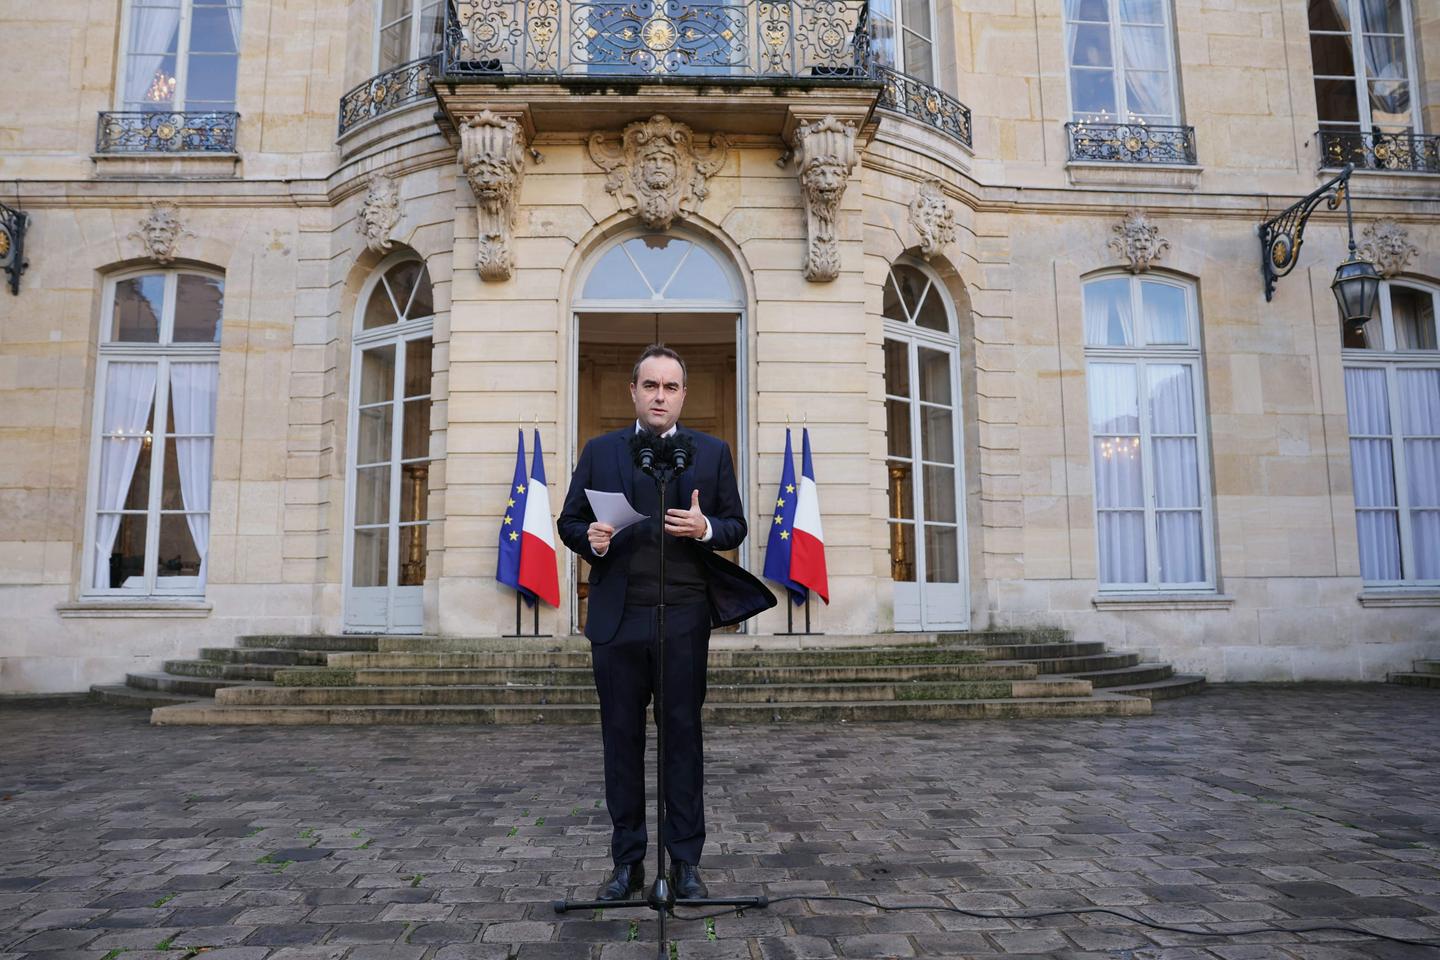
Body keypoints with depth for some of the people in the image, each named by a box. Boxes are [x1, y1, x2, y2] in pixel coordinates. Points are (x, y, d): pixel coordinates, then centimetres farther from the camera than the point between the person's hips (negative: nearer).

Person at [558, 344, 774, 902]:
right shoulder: (599, 452, 11)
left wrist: (706, 528, -13)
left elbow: (736, 525, 9)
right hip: (617, 620, 1)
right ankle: (627, 862, 19)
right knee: (621, 739, 7)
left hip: (685, 619, -1)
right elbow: (569, 522, 12)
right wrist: (589, 538, -10)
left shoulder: (713, 453, 9)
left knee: (683, 737, 4)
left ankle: (686, 862, 15)